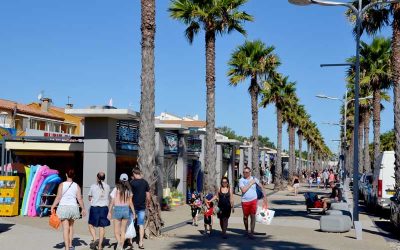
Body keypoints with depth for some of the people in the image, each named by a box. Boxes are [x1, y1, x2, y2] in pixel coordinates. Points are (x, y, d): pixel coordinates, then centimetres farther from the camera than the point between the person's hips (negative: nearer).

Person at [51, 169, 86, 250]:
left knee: (65, 228, -2)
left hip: (63, 207, -3)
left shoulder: (62, 185, -6)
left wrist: (53, 207, 0)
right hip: (73, 207, 3)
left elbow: (58, 198, -9)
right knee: (71, 226, 22)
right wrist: (83, 209, 9)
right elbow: (80, 199, -1)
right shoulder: (77, 186, 1)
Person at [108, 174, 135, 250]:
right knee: (123, 231, 14)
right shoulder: (128, 190, 0)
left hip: (117, 209, -3)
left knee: (116, 231, 3)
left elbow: (112, 202, -7)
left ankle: (119, 243, -22)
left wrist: (109, 212, -1)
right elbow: (130, 203, 0)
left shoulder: (116, 189, -7)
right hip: (126, 210, 3)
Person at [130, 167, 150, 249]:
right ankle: (141, 243, 4)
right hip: (142, 206, 3)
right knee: (141, 225, 6)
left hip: (133, 206, -3)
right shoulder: (145, 182, 0)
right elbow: (148, 196, 4)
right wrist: (148, 203, 19)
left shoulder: (132, 182, -11)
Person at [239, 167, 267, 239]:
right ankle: (246, 230, 35)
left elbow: (261, 187, 10)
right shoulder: (241, 180, -5)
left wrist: (265, 196, 7)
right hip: (245, 201, 0)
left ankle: (252, 233, -4)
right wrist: (251, 183, -14)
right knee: (245, 217, 14)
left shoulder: (254, 179, 0)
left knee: (253, 216, -6)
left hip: (253, 200, 0)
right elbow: (243, 190, -18)